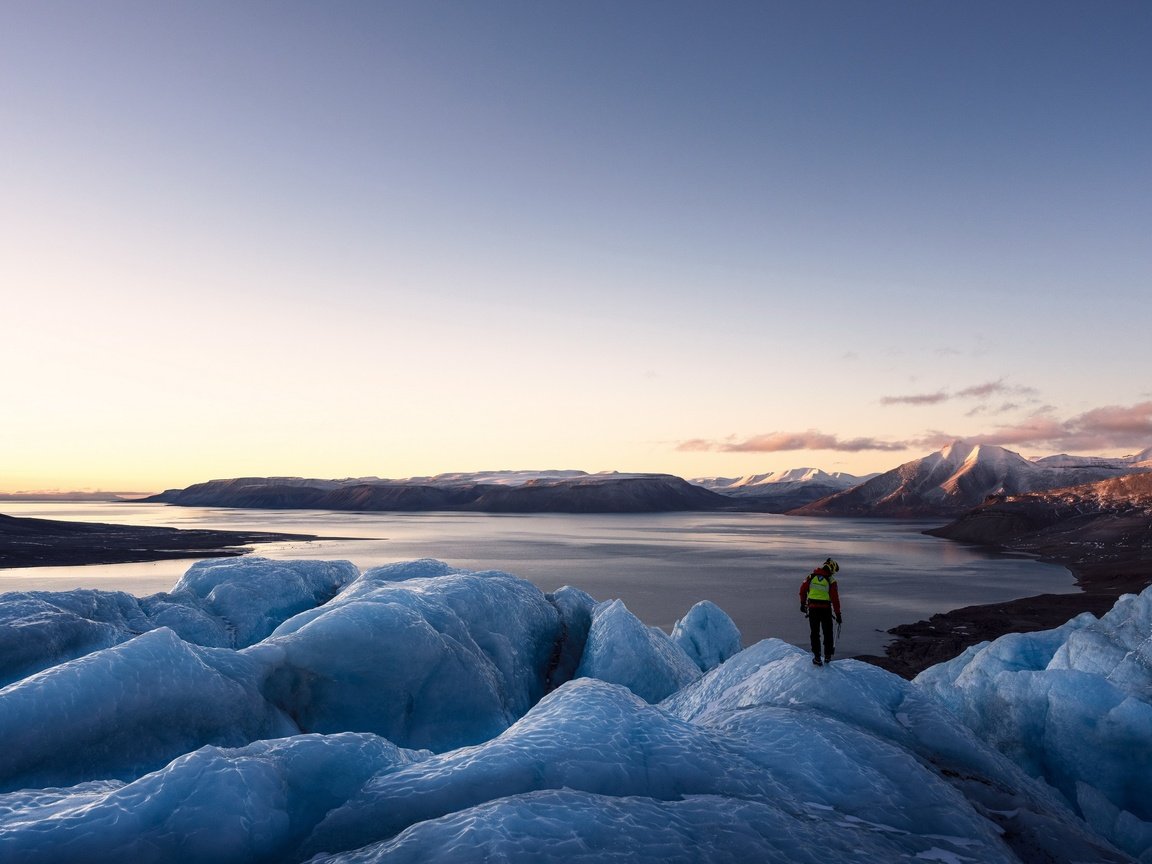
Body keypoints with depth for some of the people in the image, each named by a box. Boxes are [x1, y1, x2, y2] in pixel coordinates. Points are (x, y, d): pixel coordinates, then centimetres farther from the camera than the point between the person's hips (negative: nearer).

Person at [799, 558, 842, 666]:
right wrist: (838, 614, -2)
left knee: (815, 633, 9)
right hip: (826, 609, -2)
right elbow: (835, 598, -8)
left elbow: (802, 590, 7)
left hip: (812, 608, 2)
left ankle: (817, 658, 8)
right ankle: (827, 656, 21)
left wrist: (803, 604, 20)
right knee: (828, 633, 16)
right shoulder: (831, 581, -7)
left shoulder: (811, 577, 1)